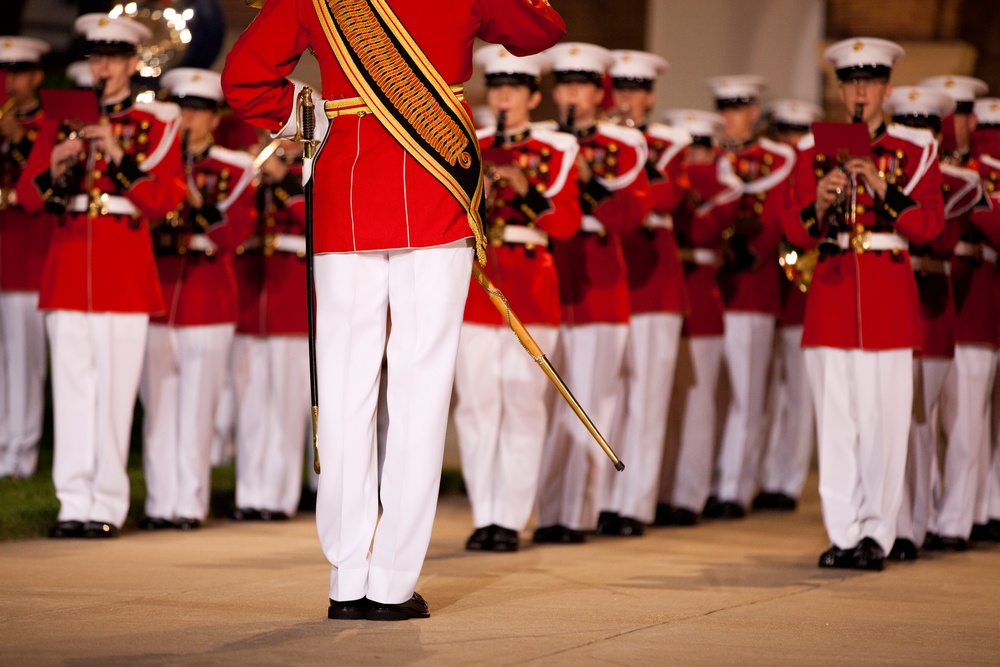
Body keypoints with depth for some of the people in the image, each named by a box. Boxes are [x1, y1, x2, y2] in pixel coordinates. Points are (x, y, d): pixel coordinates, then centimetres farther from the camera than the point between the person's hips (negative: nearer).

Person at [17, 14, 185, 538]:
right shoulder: (62, 121, 13)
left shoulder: (157, 125, 7)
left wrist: (119, 157, -16)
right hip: (68, 266, 2)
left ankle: (108, 505, -1)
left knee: (115, 391, -5)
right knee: (71, 390, 0)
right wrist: (55, 170, -11)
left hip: (125, 271, -2)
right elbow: (28, 196, 9)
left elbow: (165, 200, -4)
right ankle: (74, 503, 2)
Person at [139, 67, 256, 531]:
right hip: (157, 296, 1)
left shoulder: (234, 169, 6)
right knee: (158, 403, 1)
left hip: (208, 299, -1)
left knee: (197, 404, -1)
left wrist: (203, 211, -19)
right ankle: (160, 503, 6)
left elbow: (236, 233, -2)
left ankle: (190, 503, 4)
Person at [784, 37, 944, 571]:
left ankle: (876, 534, -1)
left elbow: (930, 224, -5)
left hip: (889, 290, -2)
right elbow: (796, 232, 6)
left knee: (885, 416, -5)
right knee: (835, 416, -1)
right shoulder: (815, 150, 11)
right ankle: (843, 533, 3)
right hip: (832, 289, 2)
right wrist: (819, 203, -15)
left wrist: (881, 188, -18)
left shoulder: (915, 149, 6)